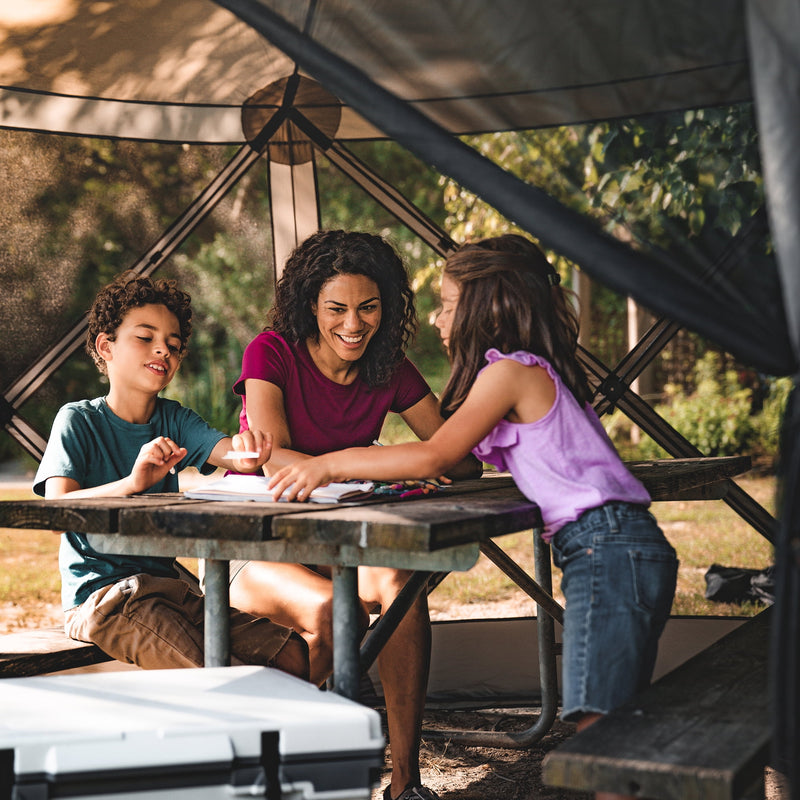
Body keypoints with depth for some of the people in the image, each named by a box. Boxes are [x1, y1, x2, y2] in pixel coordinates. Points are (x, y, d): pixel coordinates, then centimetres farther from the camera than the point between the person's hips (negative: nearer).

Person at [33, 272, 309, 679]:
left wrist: (246, 454, -35)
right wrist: (132, 483, -36)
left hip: (165, 588, 5)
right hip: (99, 596, -5)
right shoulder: (78, 420, -4)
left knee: (291, 655, -12)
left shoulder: (174, 420, 10)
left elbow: (223, 449, -10)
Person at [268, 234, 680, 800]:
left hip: (606, 548, -10)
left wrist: (329, 465, -12)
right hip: (627, 547, 10)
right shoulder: (535, 371, 21)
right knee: (619, 722, 12)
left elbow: (434, 458, -17)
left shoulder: (511, 370, -8)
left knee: (598, 722, -13)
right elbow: (453, 465, 22)